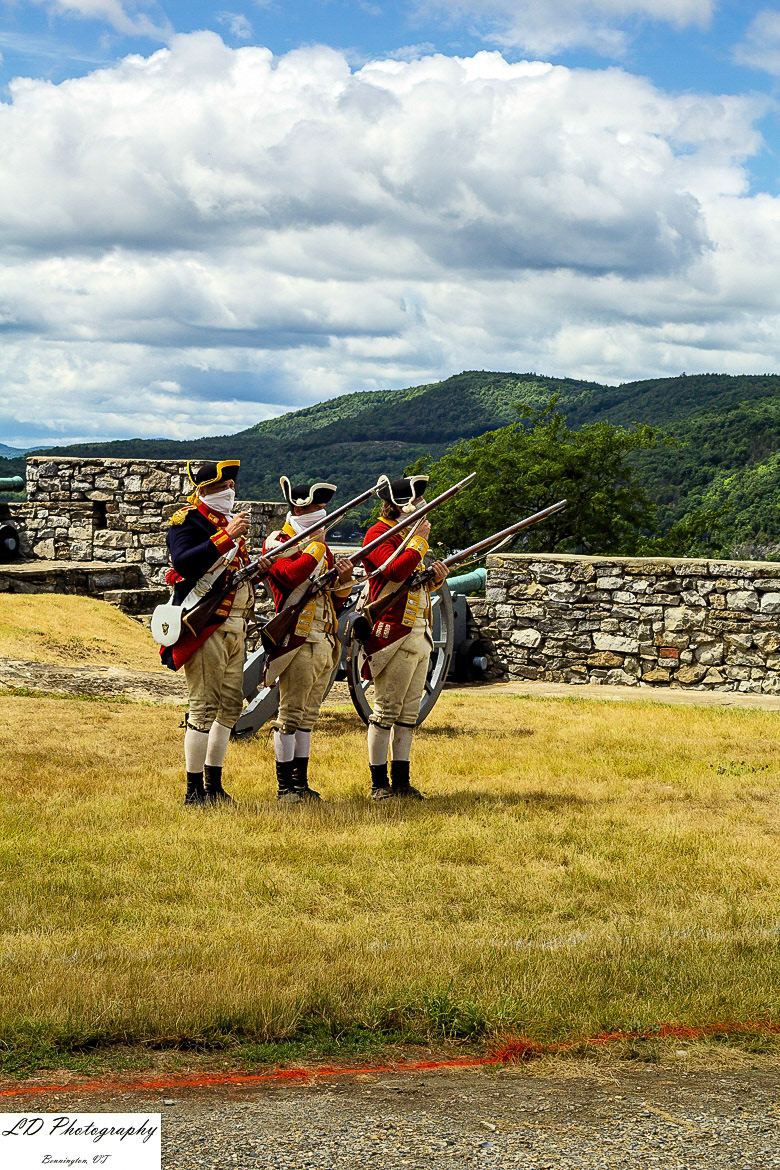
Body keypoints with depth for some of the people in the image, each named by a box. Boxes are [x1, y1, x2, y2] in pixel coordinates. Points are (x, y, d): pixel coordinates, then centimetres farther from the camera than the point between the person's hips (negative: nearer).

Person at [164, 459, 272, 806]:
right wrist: (226, 536, -30)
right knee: (204, 707, -10)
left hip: (235, 627, 9)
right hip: (205, 625, -9)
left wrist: (256, 567, 3)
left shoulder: (229, 521, 19)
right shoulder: (187, 520, -8)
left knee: (230, 705, 11)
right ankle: (194, 791, -6)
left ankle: (214, 785, 20)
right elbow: (185, 562, -26)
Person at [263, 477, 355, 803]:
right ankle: (285, 786, -3)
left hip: (325, 642, 8)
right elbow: (291, 576, -25)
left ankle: (301, 782, 14)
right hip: (298, 640, -8)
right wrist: (316, 546, -16)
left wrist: (343, 578, 0)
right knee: (291, 714, -6)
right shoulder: (278, 543, -4)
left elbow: (336, 601, 20)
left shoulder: (320, 548, 21)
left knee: (308, 715, 10)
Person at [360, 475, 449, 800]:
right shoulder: (378, 535, -9)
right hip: (394, 633, -9)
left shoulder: (408, 535, 21)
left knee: (409, 712, 9)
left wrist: (435, 577, 8)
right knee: (387, 709, -6)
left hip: (419, 635, 9)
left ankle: (401, 780, 13)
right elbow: (395, 571, -26)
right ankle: (379, 782, -1)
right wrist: (419, 541, -16)